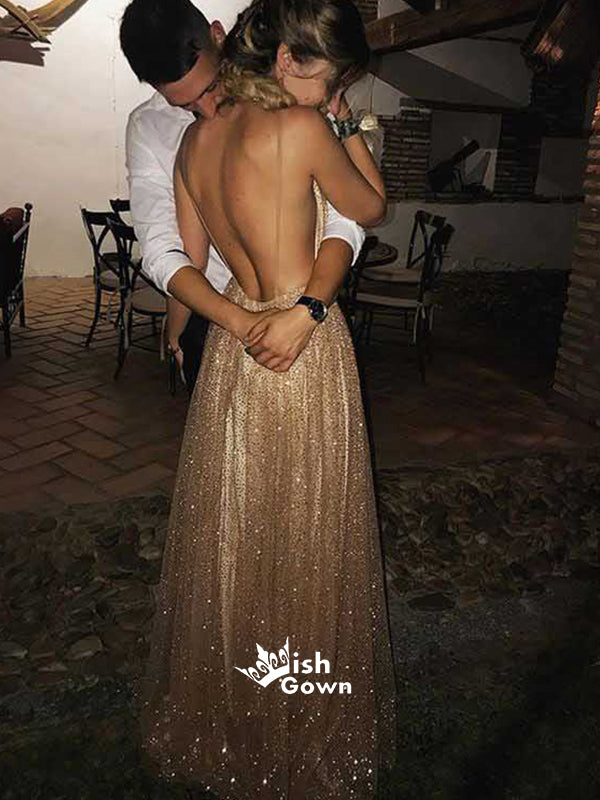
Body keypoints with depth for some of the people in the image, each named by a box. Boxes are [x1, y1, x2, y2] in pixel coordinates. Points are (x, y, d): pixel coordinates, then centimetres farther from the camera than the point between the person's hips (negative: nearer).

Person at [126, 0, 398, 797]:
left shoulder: (195, 137, 6)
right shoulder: (302, 128, -16)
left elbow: (187, 264, 8)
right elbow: (372, 207, 0)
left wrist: (240, 320, 3)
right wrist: (347, 123, 8)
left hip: (234, 349, 7)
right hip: (306, 352, -6)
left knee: (229, 534, 20)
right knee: (303, 544, 10)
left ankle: (218, 715, 44)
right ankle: (303, 732, 35)